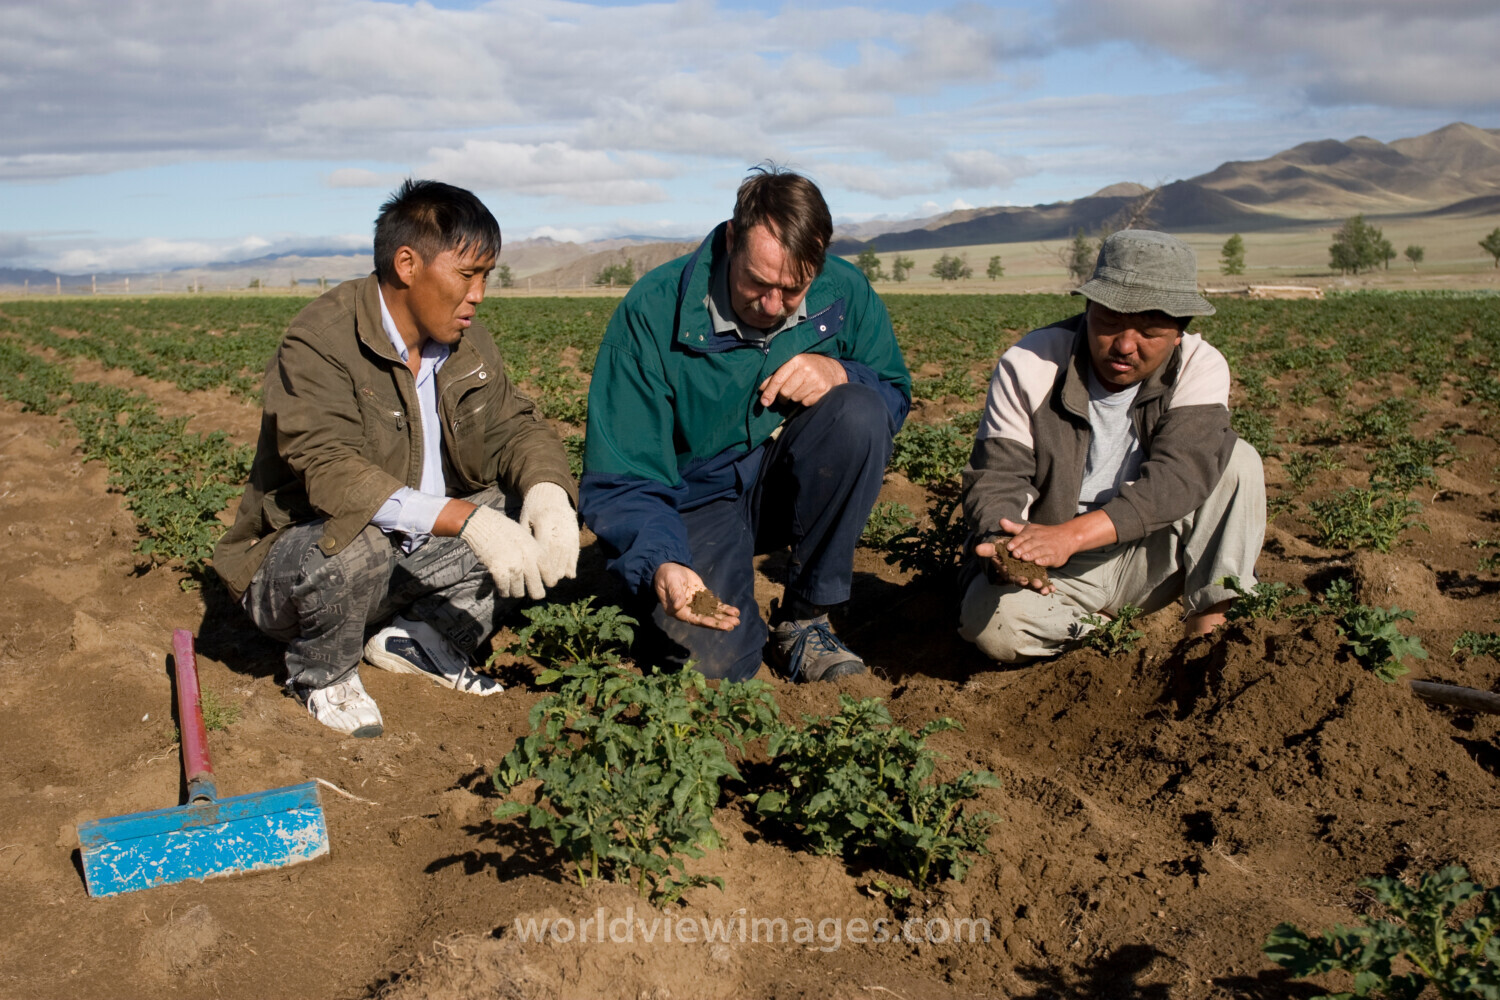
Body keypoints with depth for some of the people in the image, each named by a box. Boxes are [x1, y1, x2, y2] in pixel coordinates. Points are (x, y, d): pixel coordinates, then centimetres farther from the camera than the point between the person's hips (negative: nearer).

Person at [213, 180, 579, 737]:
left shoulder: (465, 342, 2)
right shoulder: (319, 343, -22)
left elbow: (513, 425, 1)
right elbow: (332, 473, -34)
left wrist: (546, 492, -24)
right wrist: (468, 520, -44)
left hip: (413, 554, 6)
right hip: (289, 562, -6)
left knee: (535, 522, -7)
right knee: (359, 541, -39)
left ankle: (422, 639, 3)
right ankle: (323, 675, -7)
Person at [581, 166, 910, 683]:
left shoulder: (845, 293, -10)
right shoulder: (652, 312, -20)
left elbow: (895, 397, 5)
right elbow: (618, 480, -19)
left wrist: (840, 373, -19)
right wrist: (660, 565, -39)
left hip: (789, 486, 4)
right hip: (696, 500, -3)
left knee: (859, 413, -27)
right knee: (708, 662, -26)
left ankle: (803, 619, -12)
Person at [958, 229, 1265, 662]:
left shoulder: (1201, 368, -10)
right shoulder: (1029, 365, -13)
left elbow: (1181, 475, -26)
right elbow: (995, 479, -15)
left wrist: (1069, 535, -40)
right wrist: (1004, 545, -40)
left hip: (1150, 560, 1)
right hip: (1052, 576, -1)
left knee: (1237, 461, -17)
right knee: (992, 622, -32)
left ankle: (1211, 626, -16)